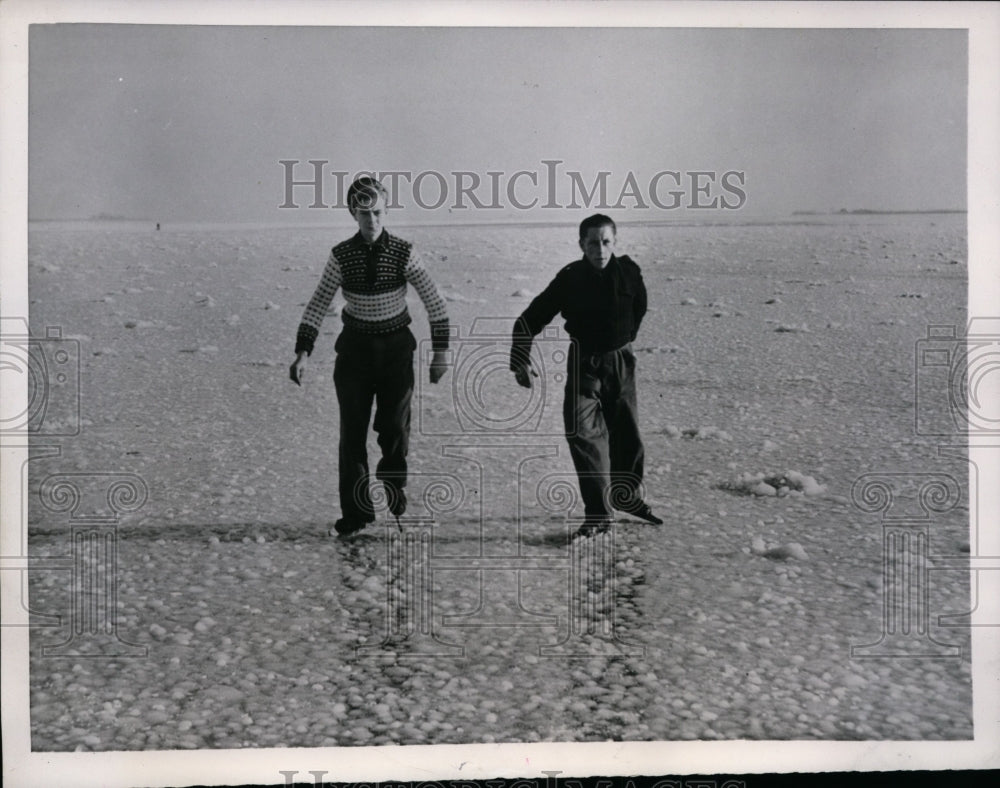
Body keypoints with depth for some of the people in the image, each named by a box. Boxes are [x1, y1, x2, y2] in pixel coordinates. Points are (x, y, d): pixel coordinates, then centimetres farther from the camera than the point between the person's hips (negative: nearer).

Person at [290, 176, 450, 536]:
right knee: (353, 432, -1)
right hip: (355, 347, 1)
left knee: (395, 427, -1)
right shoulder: (342, 256, -4)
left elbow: (435, 303, -3)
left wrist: (440, 351, -6)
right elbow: (317, 306, -1)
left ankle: (392, 483, 30)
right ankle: (356, 511, 7)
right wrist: (302, 353, -9)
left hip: (396, 347, 0)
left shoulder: (403, 253, -7)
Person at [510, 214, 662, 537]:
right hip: (584, 364, -3)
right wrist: (520, 362, -18)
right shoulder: (569, 279, -15)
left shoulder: (629, 272, -8)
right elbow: (529, 320, -10)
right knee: (583, 432, -15)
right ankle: (598, 513, -9)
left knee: (626, 432, 13)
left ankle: (627, 495, 37)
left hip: (621, 362, 3)